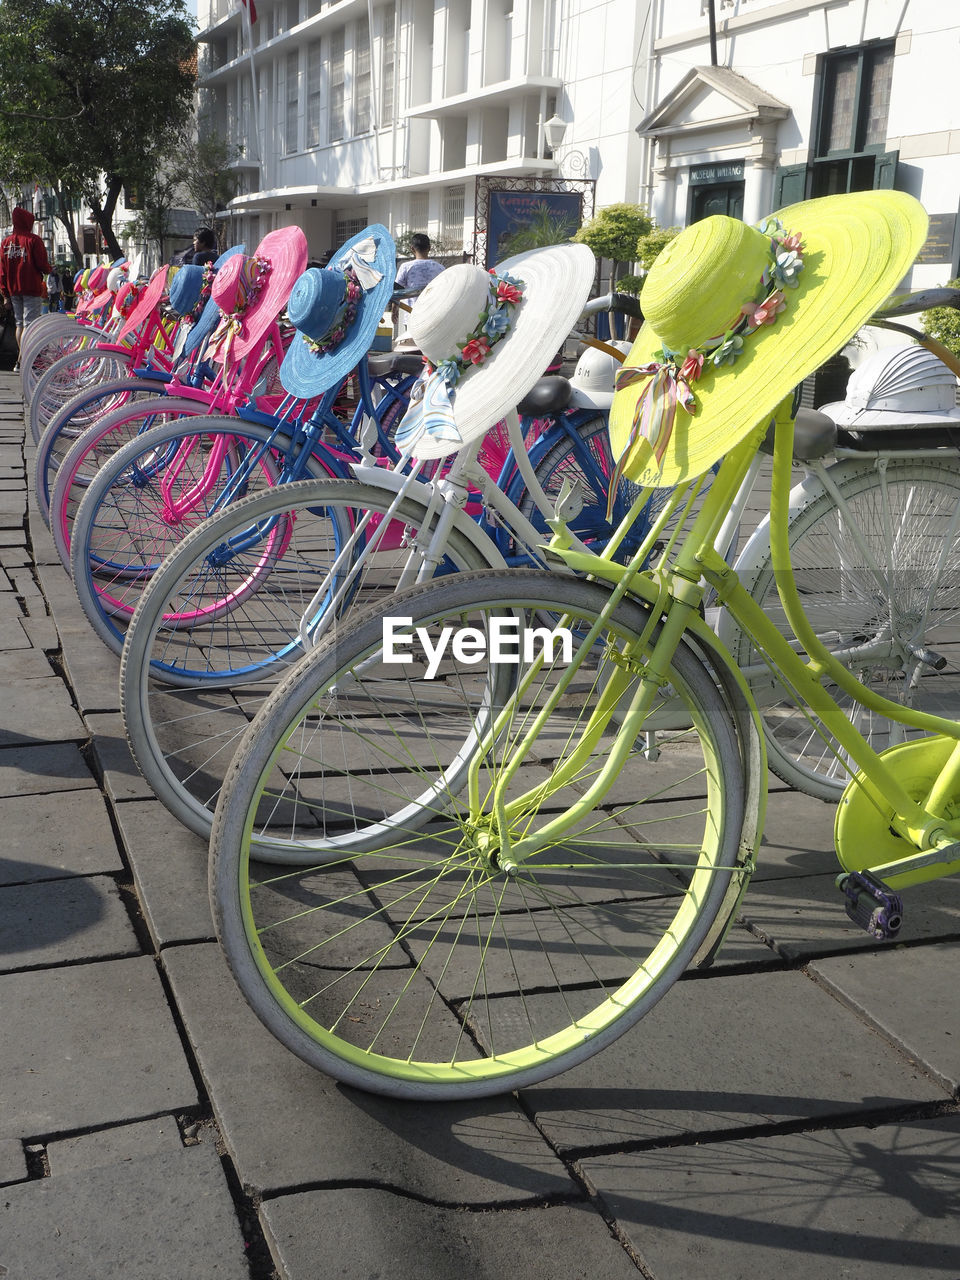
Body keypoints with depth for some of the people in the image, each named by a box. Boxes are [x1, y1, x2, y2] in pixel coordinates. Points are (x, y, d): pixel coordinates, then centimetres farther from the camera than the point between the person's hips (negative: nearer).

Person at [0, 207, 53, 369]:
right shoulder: (33, 240, -9)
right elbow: (42, 265, -12)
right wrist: (49, 269, 11)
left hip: (13, 289, 6)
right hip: (31, 288, -6)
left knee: (19, 324, 15)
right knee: (29, 324, -7)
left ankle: (22, 359, 20)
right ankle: (21, 361, -16)